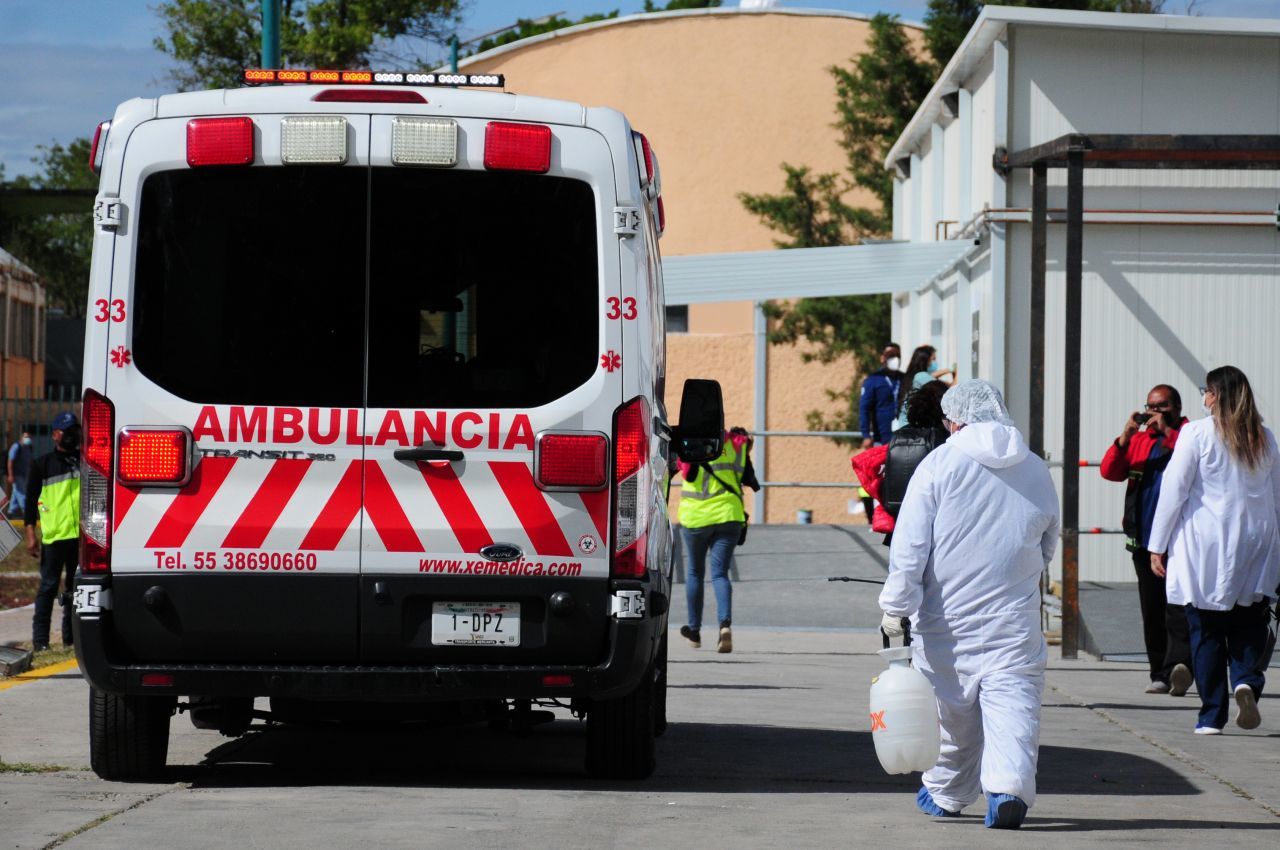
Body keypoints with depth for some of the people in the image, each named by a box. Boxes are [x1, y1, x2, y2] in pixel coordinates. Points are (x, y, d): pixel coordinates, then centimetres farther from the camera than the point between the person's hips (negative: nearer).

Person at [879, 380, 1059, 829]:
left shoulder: (939, 464, -5)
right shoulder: (1035, 470, 8)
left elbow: (910, 544, -8)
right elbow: (1048, 545, 20)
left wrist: (896, 605, -4)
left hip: (949, 616, -1)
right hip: (1014, 621, 1)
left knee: (950, 707, 13)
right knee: (1013, 703, -5)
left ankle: (946, 794, 28)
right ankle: (1009, 787, -25)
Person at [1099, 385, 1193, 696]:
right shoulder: (1139, 440, 15)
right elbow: (1109, 471, 5)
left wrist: (1168, 431, -15)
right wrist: (1126, 436, -7)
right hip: (1144, 541, 5)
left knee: (1178, 609, -15)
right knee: (1152, 611, 8)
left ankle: (1179, 664, -26)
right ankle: (1160, 673, 13)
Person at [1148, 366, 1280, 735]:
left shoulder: (1197, 433, -7)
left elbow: (1174, 490, -7)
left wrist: (1158, 545, -1)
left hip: (1205, 549, -3)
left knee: (1207, 631, 4)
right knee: (1248, 624, 9)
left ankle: (1212, 716, 5)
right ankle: (1246, 680, -19)